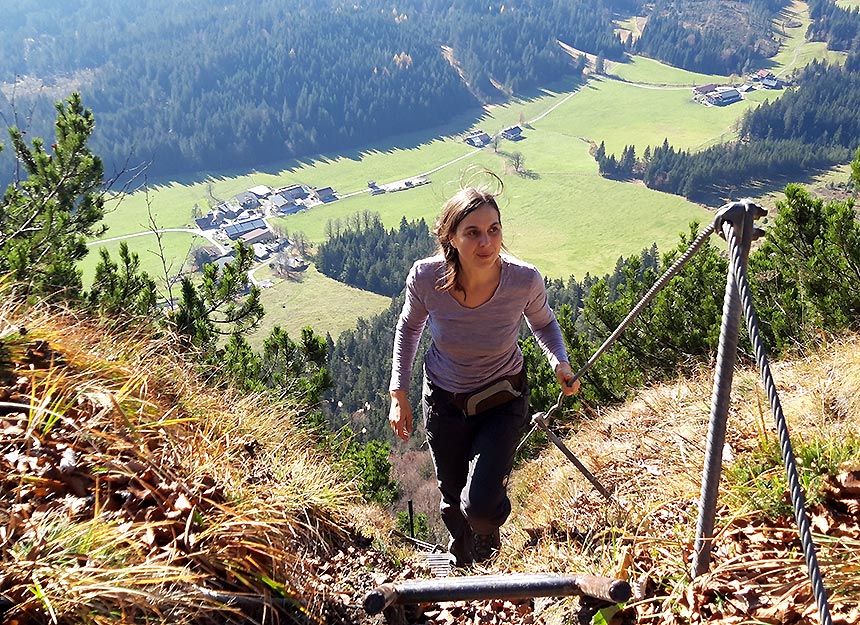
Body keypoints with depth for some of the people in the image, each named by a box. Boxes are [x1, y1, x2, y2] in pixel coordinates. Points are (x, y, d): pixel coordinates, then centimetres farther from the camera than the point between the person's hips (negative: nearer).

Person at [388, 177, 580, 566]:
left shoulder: (524, 280, -27)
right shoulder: (425, 278, -26)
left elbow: (543, 323, -2)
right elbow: (409, 327, -3)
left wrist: (560, 362, -20)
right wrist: (398, 393, -6)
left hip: (503, 401, -1)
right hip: (443, 399, 2)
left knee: (480, 505, -14)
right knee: (453, 501, 19)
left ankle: (487, 545, 28)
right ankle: (462, 564, 56)